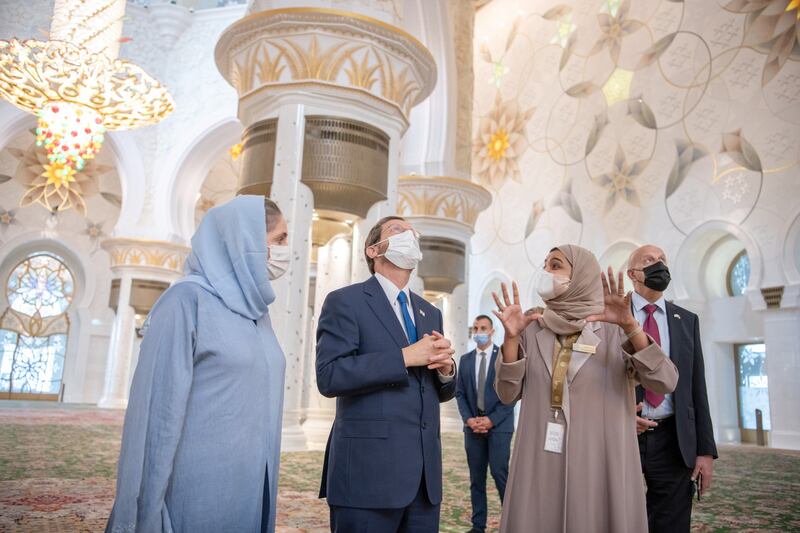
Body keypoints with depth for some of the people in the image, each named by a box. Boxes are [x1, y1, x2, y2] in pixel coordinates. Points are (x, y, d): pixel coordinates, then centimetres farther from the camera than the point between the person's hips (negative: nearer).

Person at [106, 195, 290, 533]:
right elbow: (158, 408, -15)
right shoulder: (188, 299, -12)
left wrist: (265, 484, 15)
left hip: (251, 490, 7)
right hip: (199, 494, -7)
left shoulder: (256, 309, 10)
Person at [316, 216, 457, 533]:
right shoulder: (345, 302, -3)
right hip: (369, 470, -6)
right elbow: (329, 376, -16)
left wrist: (446, 367, -3)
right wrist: (405, 356, -16)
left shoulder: (430, 313, 17)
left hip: (424, 472, 6)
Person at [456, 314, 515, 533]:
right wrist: (468, 419, -5)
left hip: (499, 424, -4)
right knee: (476, 478, 7)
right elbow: (460, 393, 10)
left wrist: (491, 420, -12)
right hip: (473, 425, 4)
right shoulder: (465, 359, 11)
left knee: (499, 472, -11)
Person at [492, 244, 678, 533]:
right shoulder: (532, 328, 4)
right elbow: (508, 394, -1)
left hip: (601, 464, -2)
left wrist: (631, 326, -25)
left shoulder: (614, 329, -1)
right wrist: (510, 337, -15)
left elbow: (665, 382, -11)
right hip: (540, 465, 2)